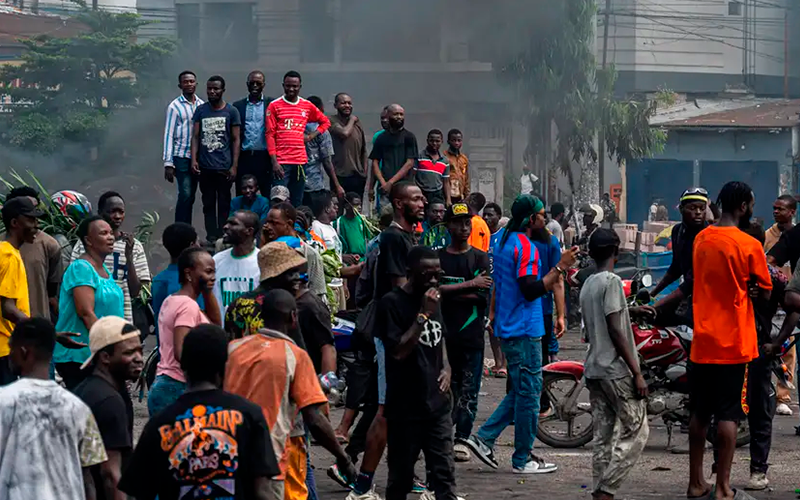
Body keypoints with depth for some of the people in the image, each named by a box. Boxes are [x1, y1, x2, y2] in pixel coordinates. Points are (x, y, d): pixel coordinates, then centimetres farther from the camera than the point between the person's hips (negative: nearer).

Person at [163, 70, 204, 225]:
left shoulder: (202, 105, 9)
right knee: (185, 196, -11)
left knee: (190, 196, 7)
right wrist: (168, 163, -9)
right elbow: (169, 134, -4)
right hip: (182, 157, -4)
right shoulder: (175, 106, -2)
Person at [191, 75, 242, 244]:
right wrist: (194, 160, -4)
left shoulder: (231, 112, 2)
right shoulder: (201, 110, 9)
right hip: (205, 166, 2)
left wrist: (234, 166, -4)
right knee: (208, 204, 5)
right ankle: (211, 238, 8)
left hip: (224, 166, -2)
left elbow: (236, 140, 2)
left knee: (223, 204, 0)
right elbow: (195, 136, 8)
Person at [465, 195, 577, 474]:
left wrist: (548, 282, 22)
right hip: (525, 330, -10)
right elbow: (530, 290, -24)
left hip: (508, 329, 10)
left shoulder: (504, 243, 14)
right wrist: (559, 268, -22)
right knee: (529, 392, -3)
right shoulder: (525, 247, -17)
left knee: (521, 391, 16)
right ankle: (522, 459, 3)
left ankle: (484, 438, 12)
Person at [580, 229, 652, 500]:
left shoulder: (588, 284, 13)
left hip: (594, 369, 8)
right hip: (616, 370, -8)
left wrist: (631, 312, 31)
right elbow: (615, 331, -17)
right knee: (636, 432, -3)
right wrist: (637, 373, -15)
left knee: (603, 436, 8)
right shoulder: (611, 281, -11)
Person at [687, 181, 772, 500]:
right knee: (728, 415, -2)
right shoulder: (749, 246, -12)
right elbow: (765, 293, -6)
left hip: (703, 340, 5)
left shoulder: (701, 239, 5)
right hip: (734, 342, -5)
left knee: (700, 413, 13)